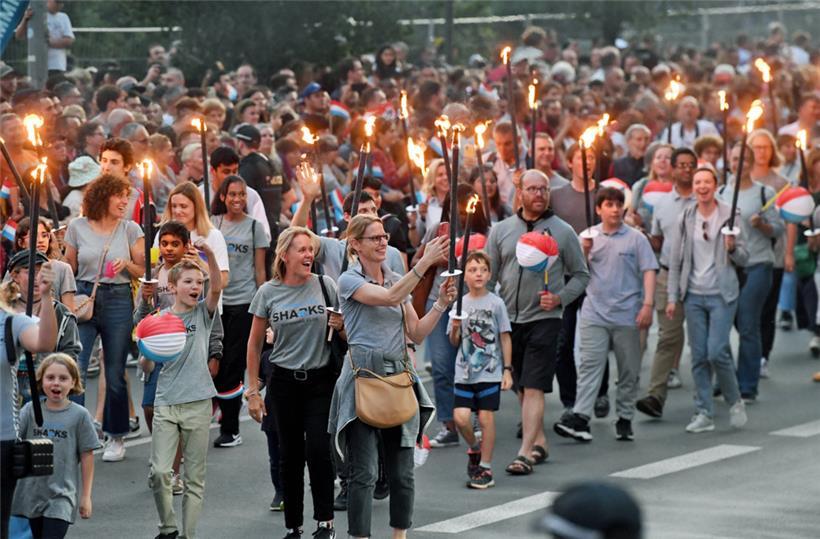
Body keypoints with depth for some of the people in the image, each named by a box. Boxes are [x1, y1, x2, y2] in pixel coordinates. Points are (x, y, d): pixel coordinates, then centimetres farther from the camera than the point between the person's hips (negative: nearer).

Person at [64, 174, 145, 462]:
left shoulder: (130, 229, 3)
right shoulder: (77, 227, 3)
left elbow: (143, 271, 6)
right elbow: (69, 269, 11)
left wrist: (127, 264, -12)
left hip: (118, 300, 0)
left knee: (115, 374, 4)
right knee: (75, 368, -10)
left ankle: (116, 438, 17)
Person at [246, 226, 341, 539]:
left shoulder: (325, 286, -1)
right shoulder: (268, 293, -2)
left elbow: (348, 332, 10)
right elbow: (254, 343, 5)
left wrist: (341, 326, -14)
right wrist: (253, 390, 3)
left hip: (321, 380, -1)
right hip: (285, 382, 1)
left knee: (318, 450, -13)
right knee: (291, 456, 5)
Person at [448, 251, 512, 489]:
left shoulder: (496, 303, -2)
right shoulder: (460, 304, 4)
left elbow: (505, 337, 2)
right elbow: (454, 342, 10)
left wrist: (507, 370, -1)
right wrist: (455, 328, -12)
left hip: (490, 371, -2)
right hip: (465, 371, 2)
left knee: (486, 418, -1)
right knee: (461, 417, -8)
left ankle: (485, 467, 9)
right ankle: (474, 448, 22)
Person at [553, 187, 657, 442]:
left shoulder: (635, 239, 2)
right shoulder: (589, 236, 9)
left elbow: (648, 271, -1)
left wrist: (647, 304, -11)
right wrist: (585, 252, -8)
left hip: (626, 314, -1)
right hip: (594, 313, 1)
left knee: (628, 369, 6)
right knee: (590, 365, -8)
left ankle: (625, 419, 15)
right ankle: (580, 417, -16)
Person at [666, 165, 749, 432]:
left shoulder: (730, 215, -2)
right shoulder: (685, 218, 5)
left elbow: (743, 259, 1)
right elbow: (675, 260, 7)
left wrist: (733, 248, -21)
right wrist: (672, 297, 3)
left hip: (721, 294, -3)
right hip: (694, 295, 3)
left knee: (717, 352, -11)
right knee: (699, 356, 3)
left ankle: (735, 402, 10)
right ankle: (704, 413, 9)